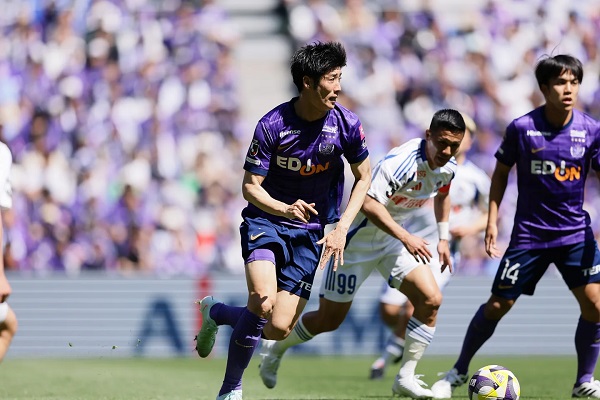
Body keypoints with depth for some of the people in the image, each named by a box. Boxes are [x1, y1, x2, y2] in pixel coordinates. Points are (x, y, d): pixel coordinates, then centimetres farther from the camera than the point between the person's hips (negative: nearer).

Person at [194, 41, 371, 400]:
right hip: (265, 219, -3)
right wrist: (285, 209, -30)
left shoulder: (346, 124, -9)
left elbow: (364, 176, 5)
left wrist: (342, 227, -7)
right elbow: (250, 186, -10)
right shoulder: (273, 125, -16)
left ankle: (216, 313, 26)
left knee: (279, 329, -7)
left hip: (309, 230, 3)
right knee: (264, 301, -28)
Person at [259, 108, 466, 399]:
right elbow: (368, 203, -37)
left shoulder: (447, 167, -5)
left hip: (393, 238, 7)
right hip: (358, 238, -7)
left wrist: (443, 238, 15)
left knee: (431, 299, -12)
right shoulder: (401, 161, -31)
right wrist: (406, 237, -39)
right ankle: (275, 349, 31)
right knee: (329, 320, 3)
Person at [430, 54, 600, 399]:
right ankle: (459, 371, 21)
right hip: (530, 234, -1)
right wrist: (492, 220, -1)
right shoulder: (522, 128, -10)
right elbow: (501, 171, 4)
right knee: (498, 304, 2)